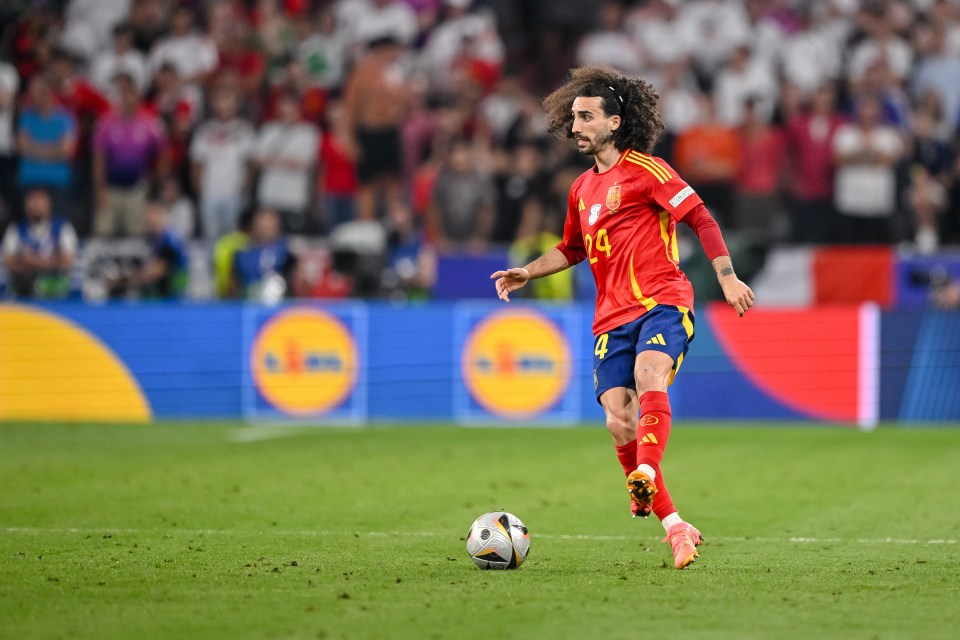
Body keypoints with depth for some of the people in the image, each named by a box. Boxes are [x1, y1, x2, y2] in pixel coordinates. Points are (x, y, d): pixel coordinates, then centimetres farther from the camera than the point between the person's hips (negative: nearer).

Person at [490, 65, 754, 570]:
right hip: (612, 319, 6)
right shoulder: (582, 189, 19)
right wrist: (527, 273, 21)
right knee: (618, 423, -9)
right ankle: (674, 528, -2)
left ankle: (646, 476, -54)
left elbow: (699, 217, -4)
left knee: (649, 377, -35)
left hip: (662, 304, -6)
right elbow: (573, 249, 35)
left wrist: (727, 277, -11)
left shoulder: (643, 169, -1)